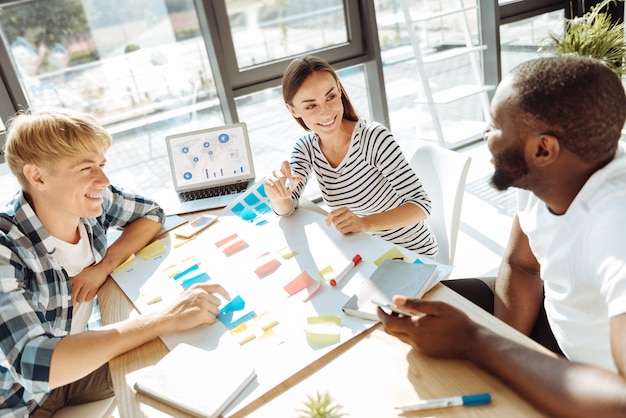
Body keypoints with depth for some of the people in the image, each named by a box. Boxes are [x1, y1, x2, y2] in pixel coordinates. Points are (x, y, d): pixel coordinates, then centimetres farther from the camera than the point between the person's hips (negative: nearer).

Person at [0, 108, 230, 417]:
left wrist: (105, 265, -15)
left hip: (75, 364, 4)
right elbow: (35, 366, -38)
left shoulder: (92, 202, -15)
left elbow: (152, 214, 2)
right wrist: (164, 319, -41)